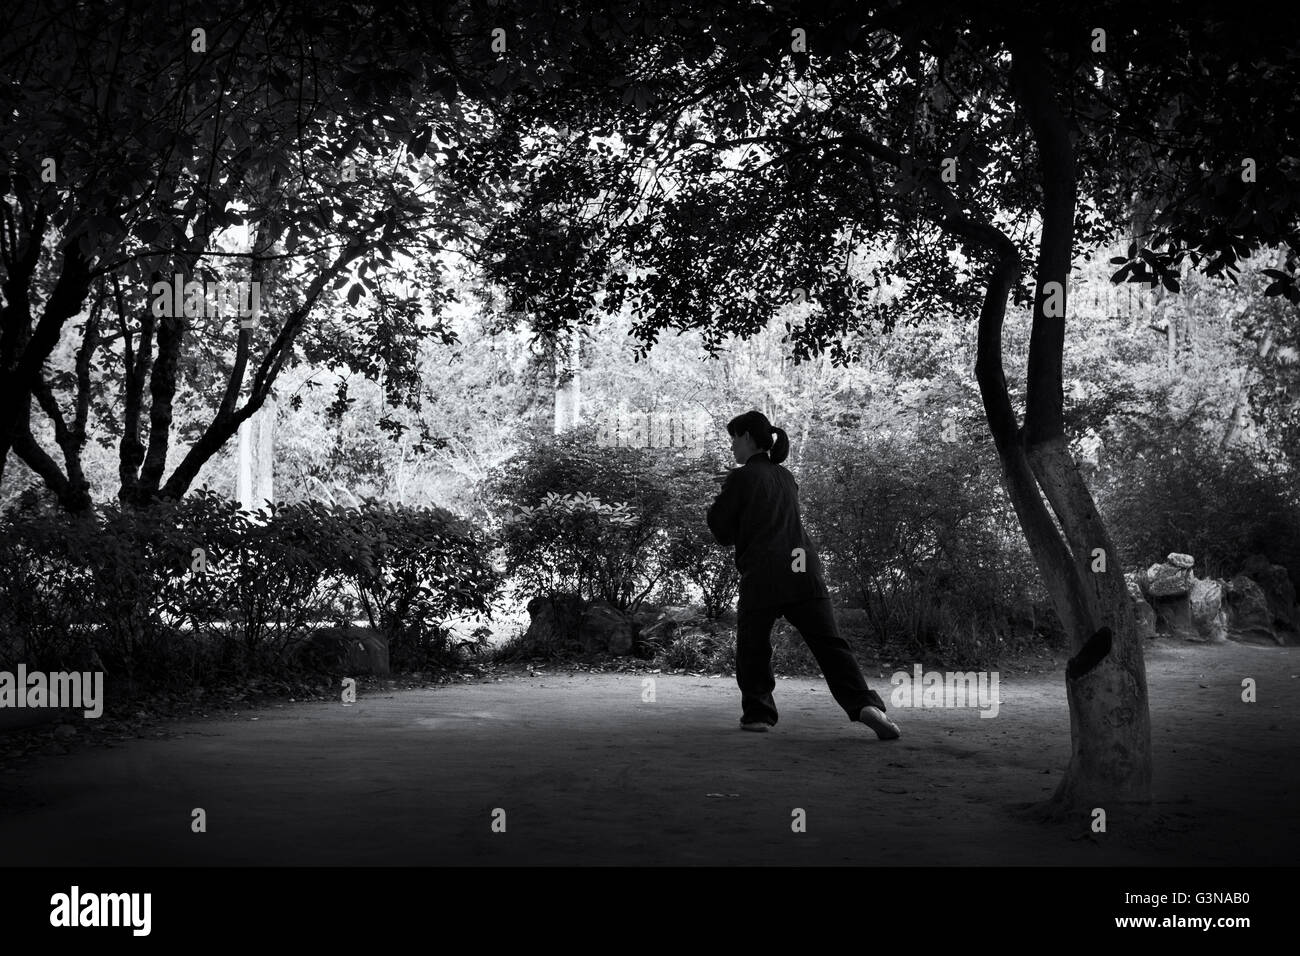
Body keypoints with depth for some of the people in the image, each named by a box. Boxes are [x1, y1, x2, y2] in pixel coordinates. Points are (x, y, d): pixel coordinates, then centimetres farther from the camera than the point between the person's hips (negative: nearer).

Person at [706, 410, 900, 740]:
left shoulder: (741, 478, 1)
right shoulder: (786, 478, 21)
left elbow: (721, 529, 5)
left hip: (763, 574, -4)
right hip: (804, 571, 5)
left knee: (752, 648, 14)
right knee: (829, 643, -4)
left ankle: (758, 712, 14)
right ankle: (864, 704, -21)